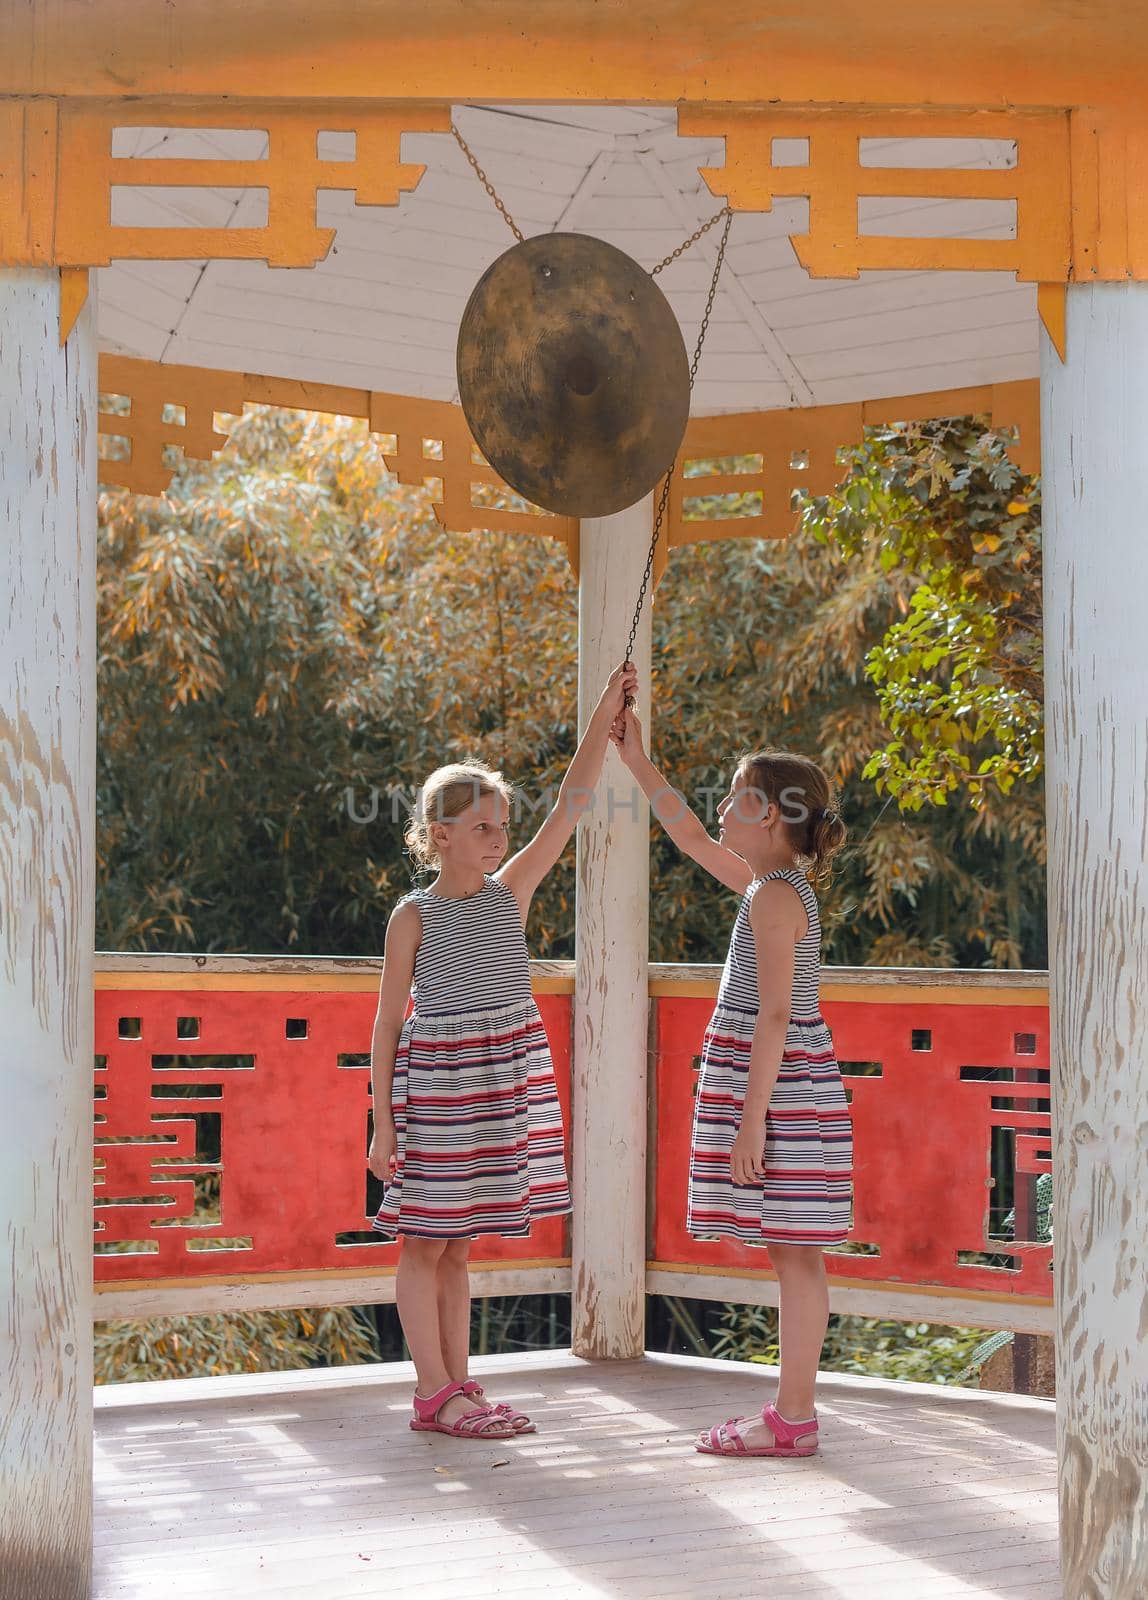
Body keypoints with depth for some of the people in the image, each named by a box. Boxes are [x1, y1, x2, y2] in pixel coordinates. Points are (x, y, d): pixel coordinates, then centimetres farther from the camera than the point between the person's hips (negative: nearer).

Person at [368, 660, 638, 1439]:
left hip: (504, 1081, 4)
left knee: (457, 1245, 12)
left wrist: (605, 717, -8)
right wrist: (384, 1124, -5)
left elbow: (571, 808, -2)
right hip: (434, 1081, -4)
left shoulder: (512, 892, 5)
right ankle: (435, 1392, 7)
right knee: (426, 1242, 2)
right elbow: (388, 1022, -3)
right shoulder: (415, 915, -5)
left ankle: (458, 1387, 17)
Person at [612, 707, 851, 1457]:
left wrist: (752, 1116, -19)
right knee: (794, 1255, 9)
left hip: (779, 1087, -9)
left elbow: (775, 1016, -19)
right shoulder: (769, 881, 13)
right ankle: (795, 1411, 14)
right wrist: (639, 763, 31)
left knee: (794, 1253, -6)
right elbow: (692, 838, 30)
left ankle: (792, 1419, -3)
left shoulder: (774, 895, -14)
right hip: (786, 1086, 9)